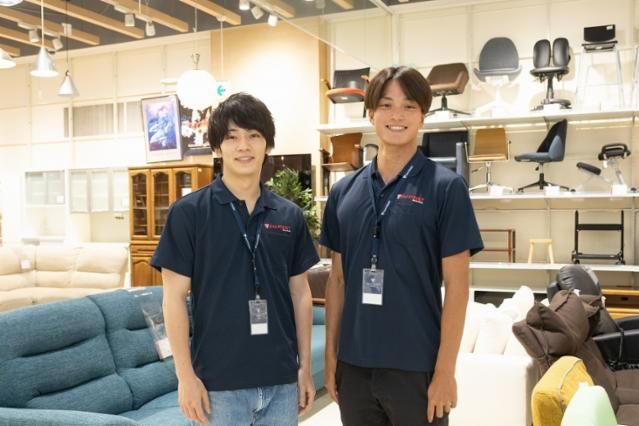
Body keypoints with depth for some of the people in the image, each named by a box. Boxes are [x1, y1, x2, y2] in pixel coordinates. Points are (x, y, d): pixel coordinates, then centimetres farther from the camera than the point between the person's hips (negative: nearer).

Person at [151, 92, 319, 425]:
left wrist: (305, 366, 7)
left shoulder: (289, 216, 4)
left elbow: (300, 293, 8)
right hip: (219, 380, -3)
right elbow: (174, 297, -7)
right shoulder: (189, 212, -7)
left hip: (281, 378, 4)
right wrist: (186, 375, -9)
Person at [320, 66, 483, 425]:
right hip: (355, 365, 4)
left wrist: (445, 370, -11)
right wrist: (331, 356, 6)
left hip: (416, 367, -3)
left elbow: (456, 286, -8)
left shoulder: (445, 187, -7)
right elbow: (338, 279, 9)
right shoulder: (344, 191, 4)